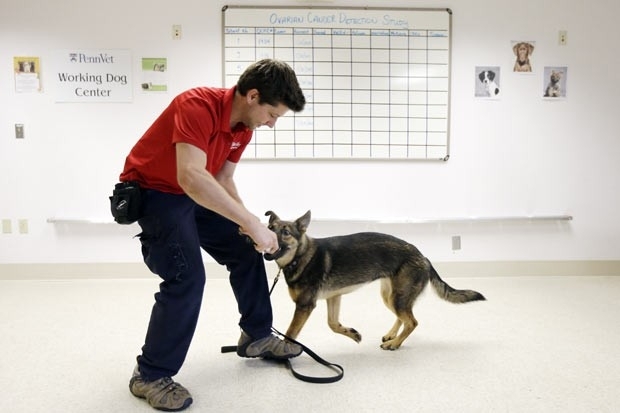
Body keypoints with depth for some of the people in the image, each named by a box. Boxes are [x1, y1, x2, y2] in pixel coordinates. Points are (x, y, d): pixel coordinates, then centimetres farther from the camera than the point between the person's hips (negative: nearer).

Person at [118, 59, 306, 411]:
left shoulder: (244, 126, -3)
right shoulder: (198, 105, -31)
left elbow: (222, 179, 5)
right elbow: (191, 177, -43)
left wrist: (248, 222, -9)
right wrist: (251, 223, -41)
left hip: (196, 193, 9)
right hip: (152, 192, -8)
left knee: (246, 251, 9)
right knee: (187, 276, -21)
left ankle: (257, 335, 25)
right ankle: (151, 375, -3)